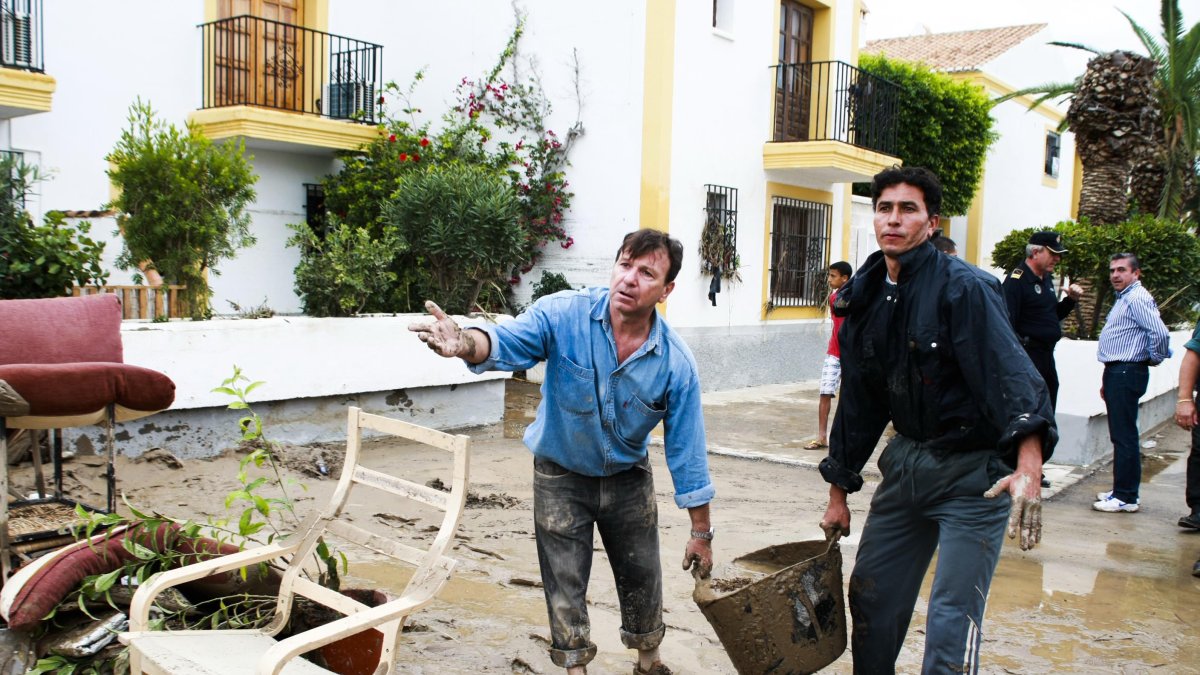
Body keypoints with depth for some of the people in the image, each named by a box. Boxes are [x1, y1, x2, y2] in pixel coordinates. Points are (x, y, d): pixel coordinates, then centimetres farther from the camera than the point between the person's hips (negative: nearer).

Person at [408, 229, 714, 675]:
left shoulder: (676, 363, -21)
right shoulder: (565, 316, -25)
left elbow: (688, 454, -14)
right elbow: (509, 342, -40)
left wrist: (701, 534, -8)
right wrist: (467, 344, -65)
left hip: (627, 476, 2)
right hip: (561, 475, -1)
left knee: (642, 576, 16)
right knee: (565, 584, 7)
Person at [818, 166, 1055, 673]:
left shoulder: (963, 287, -15)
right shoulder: (865, 300, 5)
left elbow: (1009, 371, -28)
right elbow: (858, 403, 11)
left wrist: (1029, 466, -44)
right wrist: (838, 492, 14)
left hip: (973, 471, -6)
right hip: (906, 461, 7)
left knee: (952, 618, -6)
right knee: (870, 594, 13)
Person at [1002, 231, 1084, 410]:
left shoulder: (1047, 279, 15)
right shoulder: (1016, 280, -14)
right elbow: (1007, 322, -22)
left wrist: (1071, 299, 10)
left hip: (1047, 355, 10)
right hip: (1027, 355, -10)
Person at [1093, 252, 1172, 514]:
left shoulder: (1137, 299, -13)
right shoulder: (1123, 298, 20)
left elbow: (1160, 333, -27)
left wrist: (1155, 358, -8)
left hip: (1126, 374, -11)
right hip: (1117, 374, 11)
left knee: (1124, 436, -7)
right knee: (1120, 436, 14)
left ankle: (1126, 497, -2)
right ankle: (1122, 490, 22)